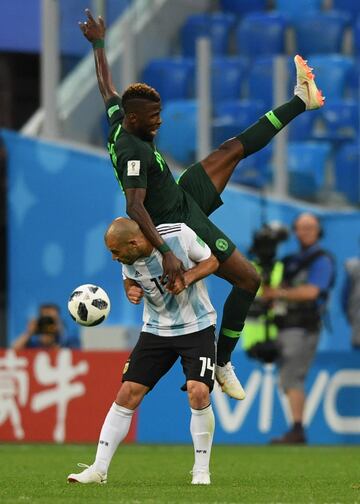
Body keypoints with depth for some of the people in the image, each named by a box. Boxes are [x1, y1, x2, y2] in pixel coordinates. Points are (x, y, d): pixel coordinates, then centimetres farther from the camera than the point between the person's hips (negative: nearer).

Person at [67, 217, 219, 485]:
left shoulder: (179, 235, -22)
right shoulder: (127, 259, -10)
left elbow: (212, 261, -6)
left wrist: (187, 278, -24)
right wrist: (132, 291, -10)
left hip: (197, 326, -4)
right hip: (156, 329, 4)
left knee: (198, 392, -20)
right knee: (128, 394, -4)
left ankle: (202, 470, -3)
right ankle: (99, 469, 2)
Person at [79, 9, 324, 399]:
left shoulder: (117, 119, -5)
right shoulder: (133, 152, -32)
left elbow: (106, 87, 14)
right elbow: (135, 207, -40)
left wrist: (98, 44, 23)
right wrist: (166, 253, -47)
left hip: (185, 196, 10)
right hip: (180, 224, -10)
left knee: (235, 148, 10)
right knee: (248, 280, -7)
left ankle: (302, 100, 22)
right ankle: (223, 364, 4)